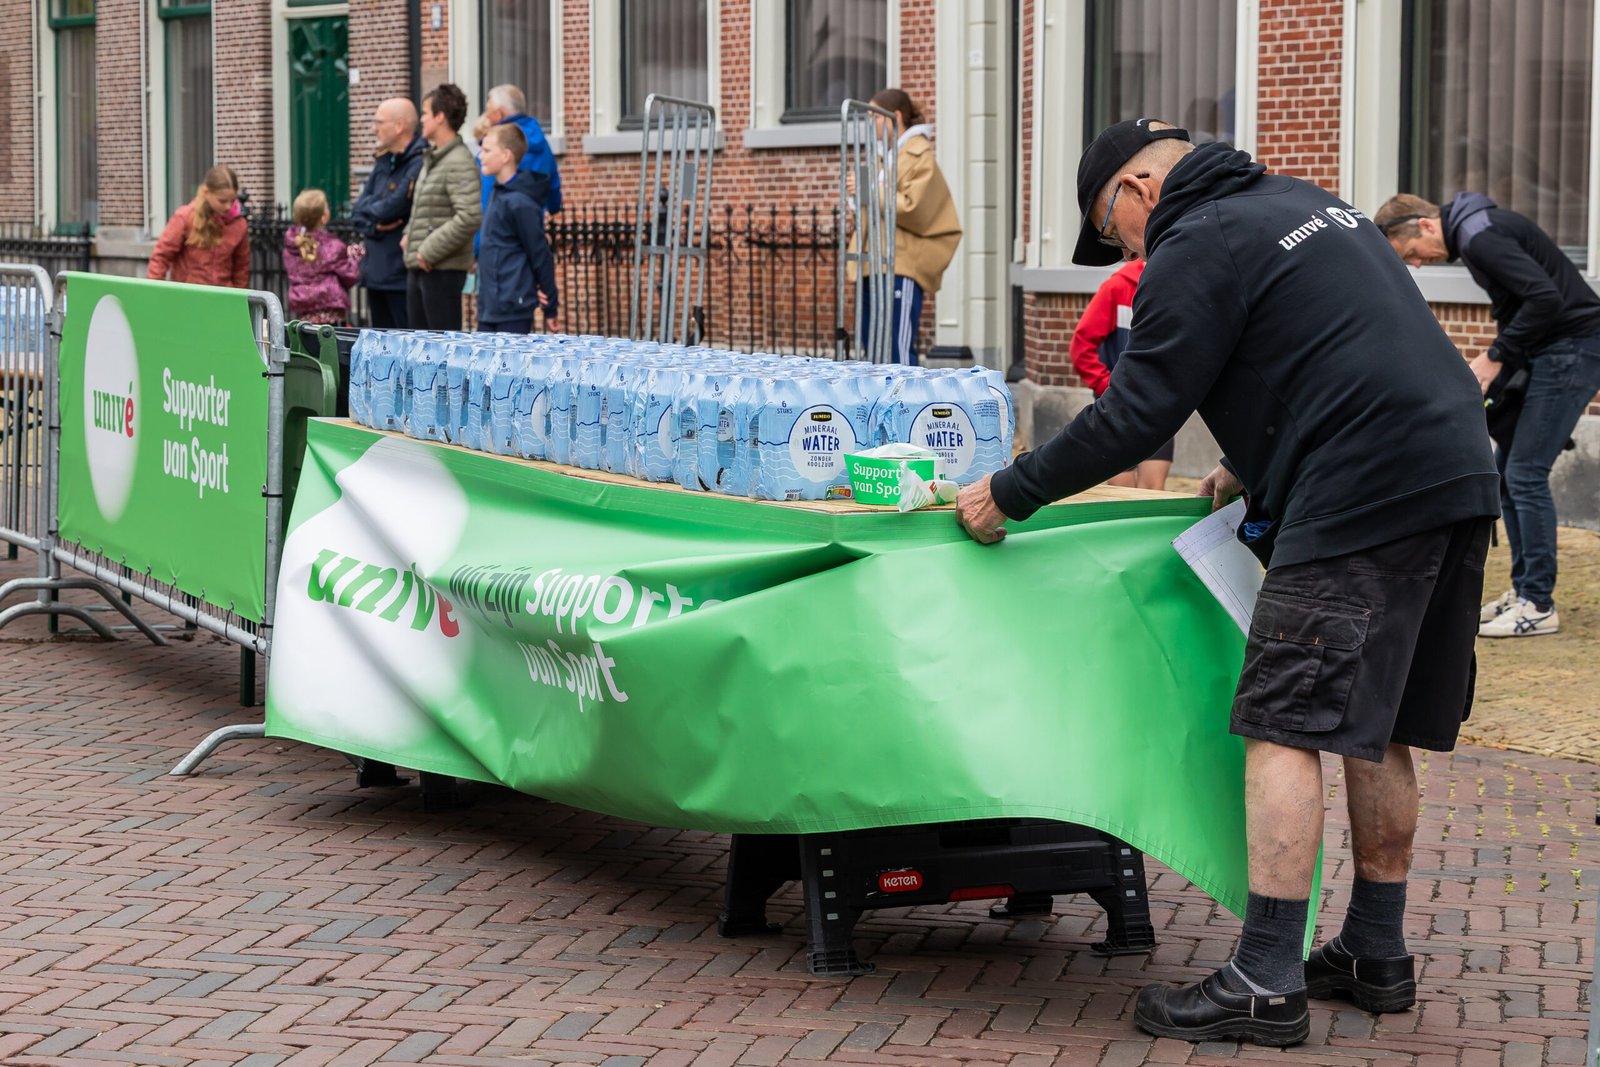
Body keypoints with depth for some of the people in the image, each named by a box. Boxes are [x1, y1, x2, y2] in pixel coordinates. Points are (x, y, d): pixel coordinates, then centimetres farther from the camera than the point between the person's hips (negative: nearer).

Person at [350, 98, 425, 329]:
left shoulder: (419, 164, -13)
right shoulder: (384, 162, 16)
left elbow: (392, 208, -20)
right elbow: (358, 211, 13)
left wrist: (367, 209, 2)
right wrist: (374, 226, -9)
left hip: (402, 275, -9)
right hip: (376, 273, 9)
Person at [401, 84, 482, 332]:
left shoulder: (460, 163, -15)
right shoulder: (431, 159, 15)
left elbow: (470, 217, -25)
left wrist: (430, 251, -20)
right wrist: (410, 235, 10)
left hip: (443, 269, -10)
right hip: (418, 268, 10)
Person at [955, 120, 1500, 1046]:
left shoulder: (1196, 250, -5)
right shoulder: (1306, 203, 23)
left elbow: (1135, 418, -8)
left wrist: (1009, 494, 1)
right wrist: (1256, 465, 29)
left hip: (1363, 502, -9)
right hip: (1457, 477, 9)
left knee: (1288, 728, -8)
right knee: (1377, 733, 16)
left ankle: (1266, 984, -10)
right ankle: (1377, 955, 23)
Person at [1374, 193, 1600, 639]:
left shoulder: (1480, 238, -20)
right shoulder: (1472, 229, 12)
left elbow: (1545, 297, -27)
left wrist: (1495, 358, -19)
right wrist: (1497, 360, 6)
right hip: (1546, 351, 10)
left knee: (1525, 472, -8)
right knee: (1508, 468, 13)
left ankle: (1539, 605, -2)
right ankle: (1523, 589, 19)